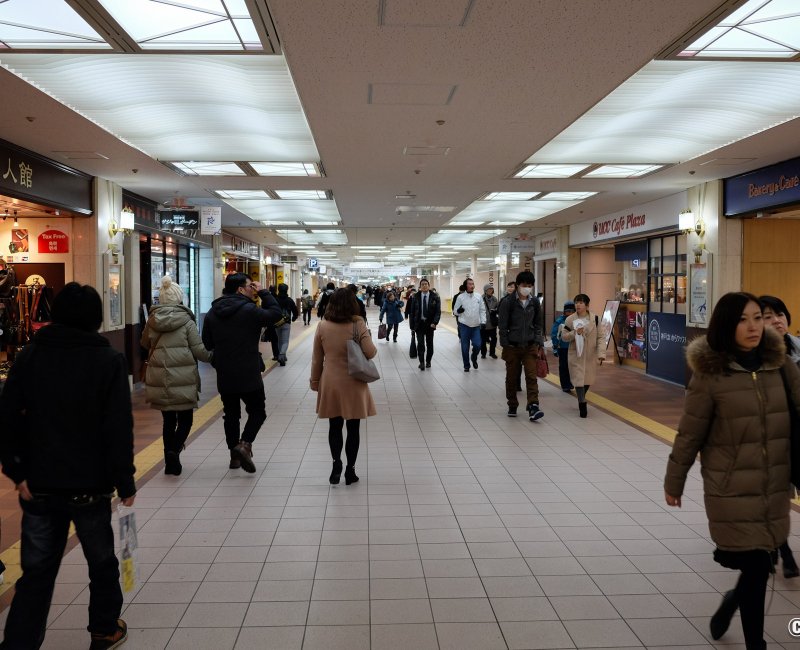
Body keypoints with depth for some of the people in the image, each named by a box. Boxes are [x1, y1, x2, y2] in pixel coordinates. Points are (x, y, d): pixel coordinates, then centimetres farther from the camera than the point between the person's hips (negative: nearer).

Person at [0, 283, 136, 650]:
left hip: (39, 486, 3)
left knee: (36, 573, 14)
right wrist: (125, 483, -6)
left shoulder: (29, 355, 0)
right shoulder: (109, 360, -10)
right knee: (101, 563, 18)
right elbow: (119, 429, -13)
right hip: (89, 485, -2)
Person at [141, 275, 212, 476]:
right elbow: (199, 350, -6)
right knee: (185, 420, 9)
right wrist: (214, 356, 11)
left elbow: (144, 344, 20)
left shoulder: (151, 320, 5)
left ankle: (170, 462, 17)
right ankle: (174, 451, -14)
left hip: (159, 380, 4)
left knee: (168, 420, 14)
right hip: (183, 380, -4)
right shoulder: (186, 321, -7)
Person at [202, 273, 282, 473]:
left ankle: (235, 456, 19)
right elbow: (276, 314, -4)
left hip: (224, 375, 5)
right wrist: (263, 293, 2)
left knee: (231, 414, 15)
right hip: (249, 374, -5)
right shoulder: (249, 310, -15)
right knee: (257, 411, 8)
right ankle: (245, 444, -13)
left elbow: (207, 343, 10)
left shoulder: (212, 312, 5)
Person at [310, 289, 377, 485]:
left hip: (330, 383, 2)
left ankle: (336, 464, 1)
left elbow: (316, 358, 3)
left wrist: (315, 381, 15)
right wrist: (368, 340, 8)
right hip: (353, 384, -2)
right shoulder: (358, 325, -10)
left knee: (335, 426, 14)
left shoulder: (323, 326, -3)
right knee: (353, 428, 9)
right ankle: (350, 470, 15)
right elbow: (370, 353, -13)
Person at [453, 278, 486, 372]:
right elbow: (455, 311, 1)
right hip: (464, 326, -2)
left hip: (476, 326, 2)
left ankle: (474, 358, 27)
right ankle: (466, 365, 19)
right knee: (465, 347, 4)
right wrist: (458, 311, -22)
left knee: (477, 345, -4)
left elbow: (482, 310, 7)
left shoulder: (478, 297, 4)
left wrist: (483, 322, -1)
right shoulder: (460, 297, -3)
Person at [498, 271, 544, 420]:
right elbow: (502, 325, -5)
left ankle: (533, 408, -13)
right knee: (511, 378, 9)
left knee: (531, 376, -8)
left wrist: (538, 344, 3)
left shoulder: (535, 303, 5)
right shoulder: (508, 302, -6)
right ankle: (512, 406, 23)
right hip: (512, 346, -2)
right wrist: (505, 345, -7)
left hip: (530, 346, 2)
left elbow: (539, 324, 11)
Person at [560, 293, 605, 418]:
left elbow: (600, 337, -4)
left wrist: (601, 353, -14)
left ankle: (581, 399, 38)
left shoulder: (595, 319, -4)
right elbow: (563, 336, 1)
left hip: (590, 356, 1)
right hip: (576, 355, -1)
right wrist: (575, 333, -18)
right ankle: (582, 404, 1)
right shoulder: (570, 320, -3)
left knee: (588, 380, 13)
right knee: (578, 379, -7)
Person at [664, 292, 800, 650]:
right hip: (733, 490, -4)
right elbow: (689, 434, -5)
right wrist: (674, 483, 2)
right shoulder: (711, 375, -12)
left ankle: (733, 601, 45)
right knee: (756, 568, -1)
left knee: (761, 564, 13)